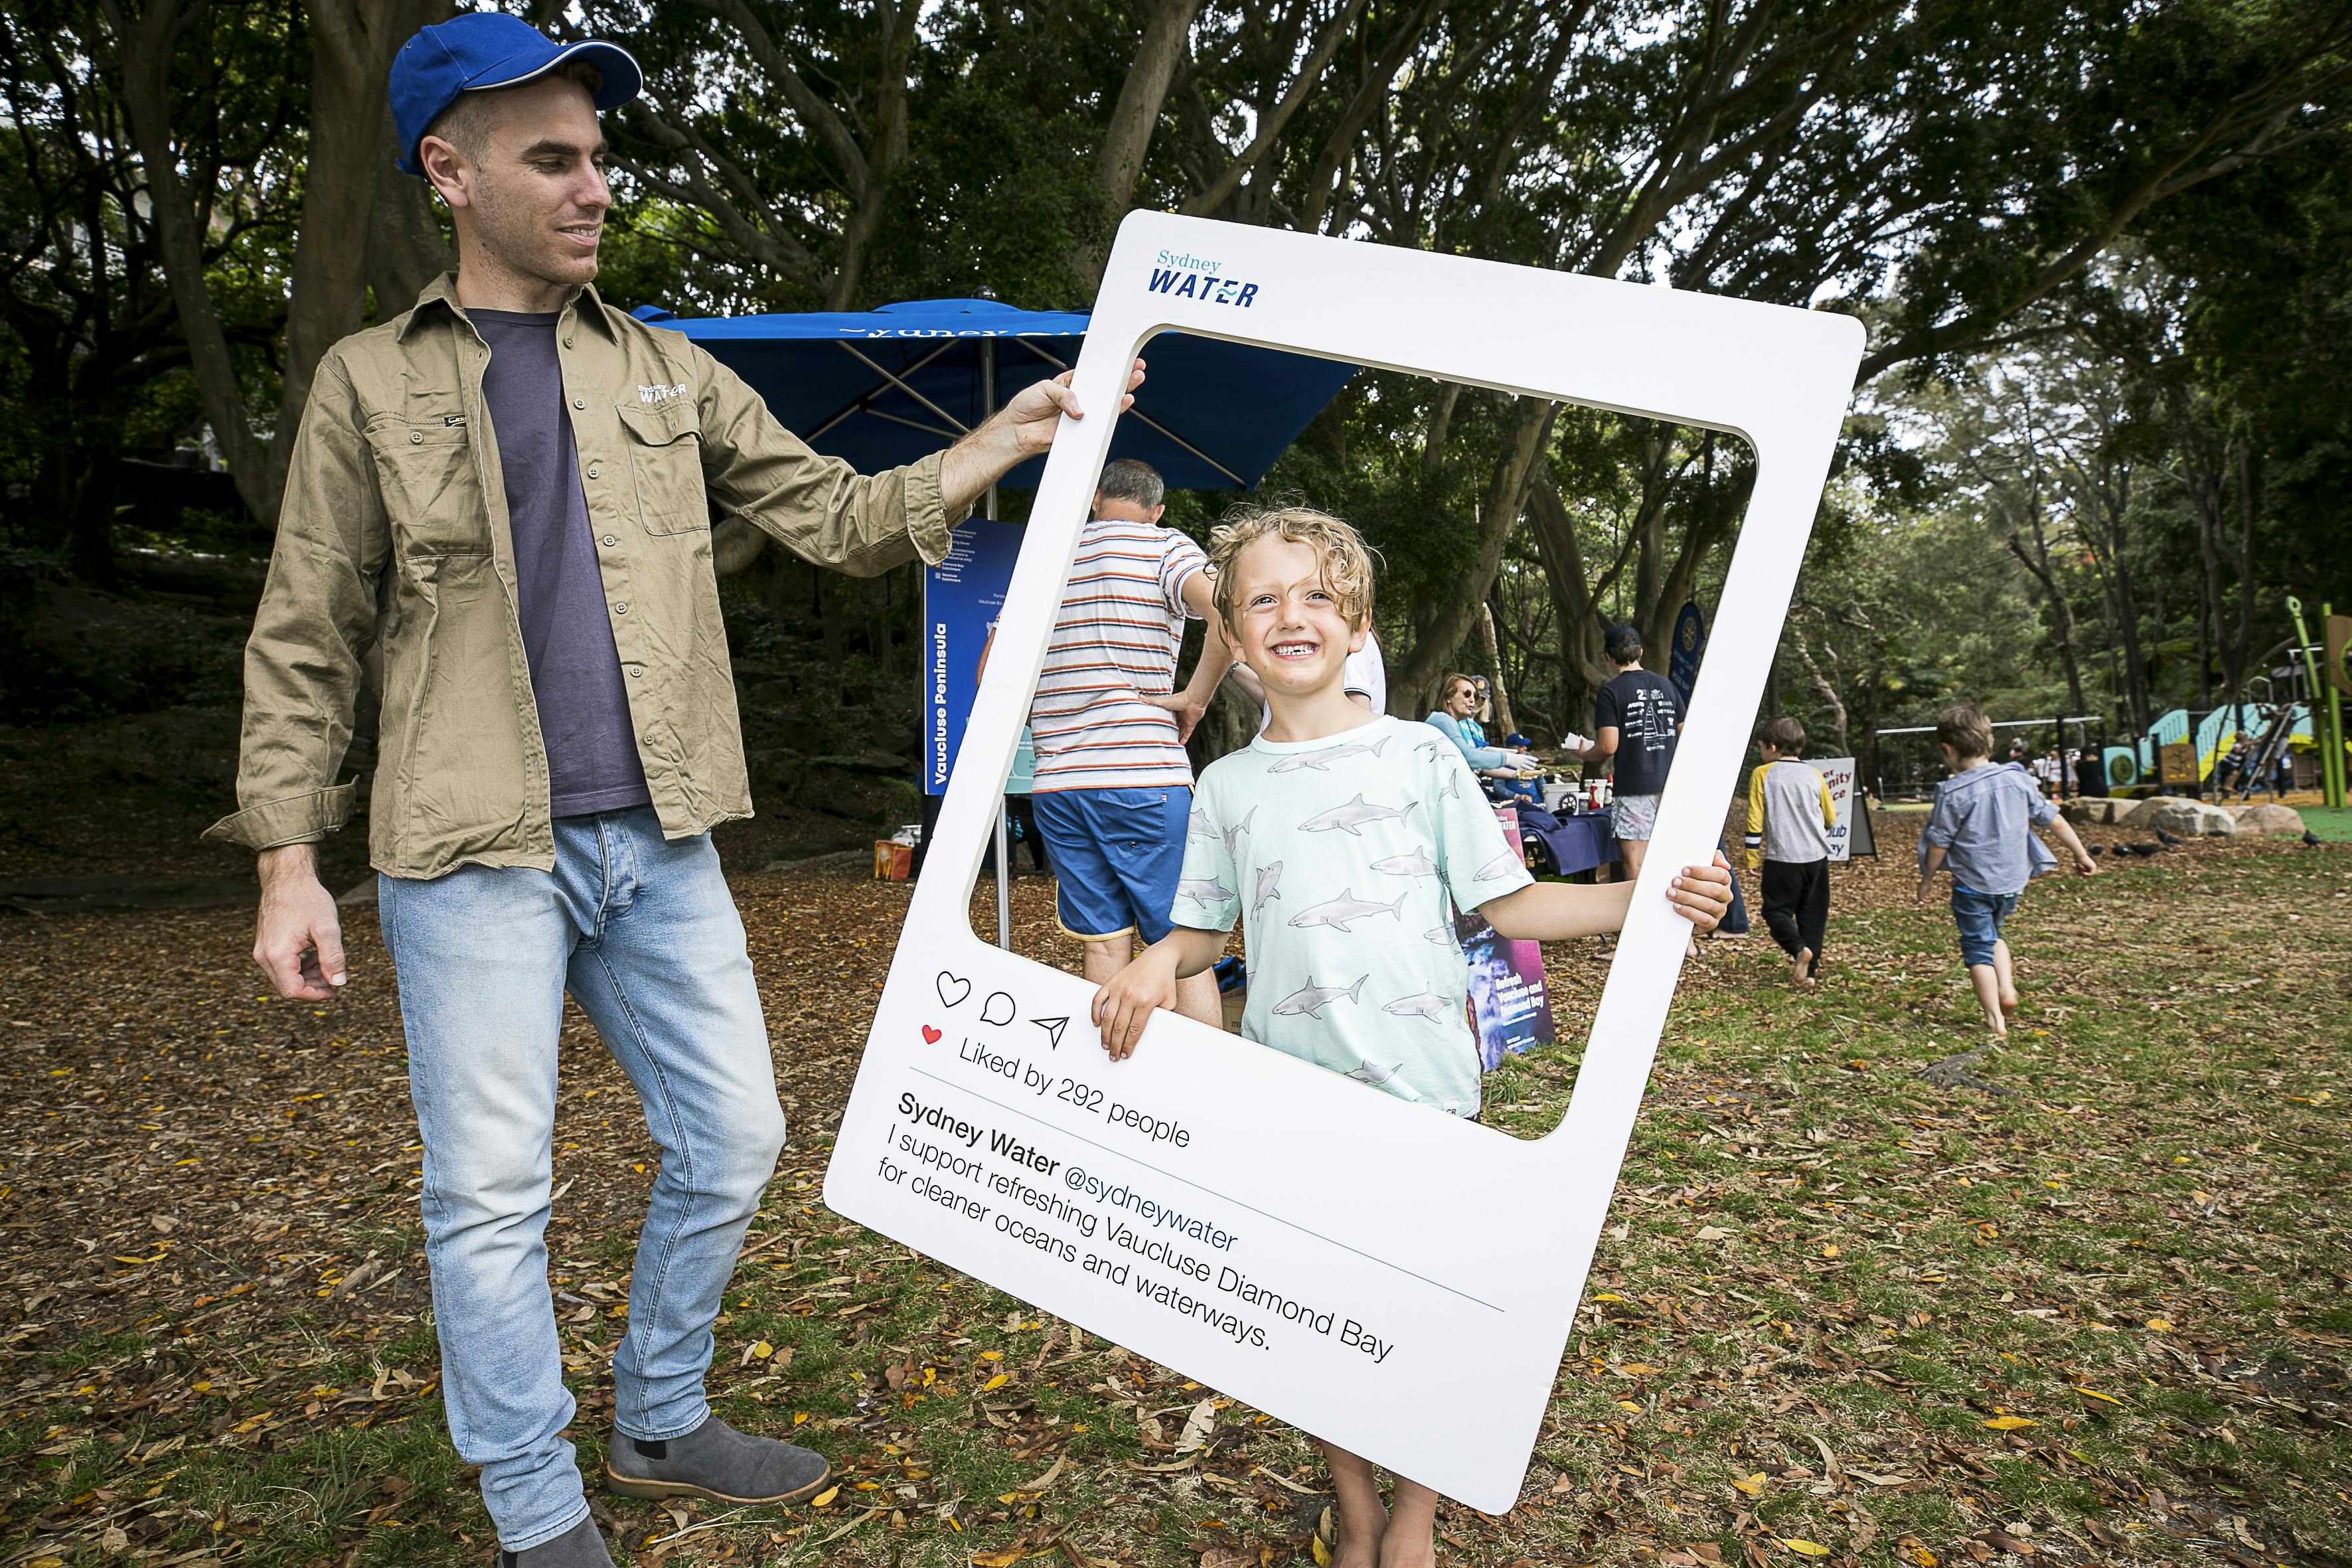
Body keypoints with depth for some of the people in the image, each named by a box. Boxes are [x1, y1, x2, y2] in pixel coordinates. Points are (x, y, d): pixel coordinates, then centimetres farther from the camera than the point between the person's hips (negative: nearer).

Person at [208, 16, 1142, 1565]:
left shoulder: (666, 373, 12)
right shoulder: (370, 384, 4)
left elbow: (840, 516, 8)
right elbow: (306, 641, 3)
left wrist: (1014, 433, -3)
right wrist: (289, 862, -3)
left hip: (658, 843, 4)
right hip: (474, 856, -3)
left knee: (734, 1139, 8)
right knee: (493, 1190, 2)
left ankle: (662, 1425, 32)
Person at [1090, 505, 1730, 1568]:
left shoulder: (1421, 756, 0)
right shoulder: (1229, 786, 6)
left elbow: (1508, 904, 0)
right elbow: (1205, 929, 11)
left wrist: (1650, 901, -13)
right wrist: (1157, 962, -11)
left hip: (1419, 1084, -1)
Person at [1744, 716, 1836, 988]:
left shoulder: (1762, 774, -5)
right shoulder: (1814, 775, 5)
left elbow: (1755, 819, -6)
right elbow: (1831, 818, 14)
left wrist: (1752, 857, 1)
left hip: (1781, 858, -3)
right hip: (1817, 857, 3)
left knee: (1777, 909, 7)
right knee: (1813, 913, 11)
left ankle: (1798, 948, -19)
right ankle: (1809, 970, 9)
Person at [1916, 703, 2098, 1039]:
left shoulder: (1954, 793, -18)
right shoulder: (2017, 779, -3)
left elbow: (1939, 844, -13)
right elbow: (2053, 819, 5)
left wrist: (1927, 878, 3)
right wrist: (2081, 854, 17)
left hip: (1973, 883, -5)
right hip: (2012, 880, 5)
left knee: (1977, 946, 6)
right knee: (1991, 934, 28)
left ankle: (1995, 1019, 5)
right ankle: (2007, 990, 14)